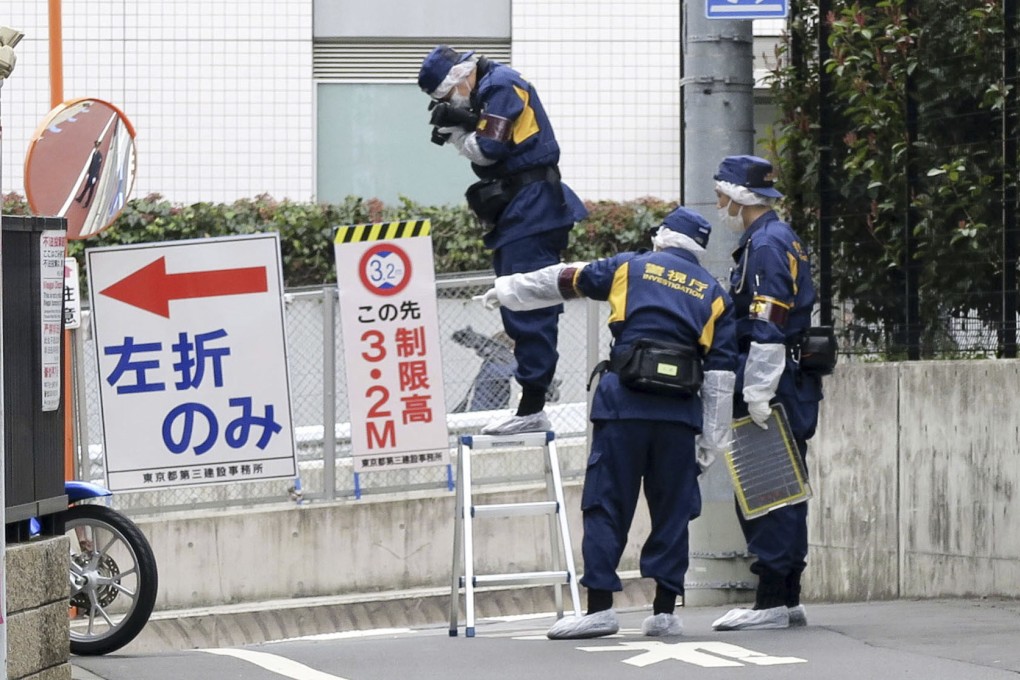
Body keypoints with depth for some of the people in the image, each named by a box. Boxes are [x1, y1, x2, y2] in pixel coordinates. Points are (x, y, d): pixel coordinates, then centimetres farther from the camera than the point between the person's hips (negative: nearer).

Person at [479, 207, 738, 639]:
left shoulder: (631, 268, 12)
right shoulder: (714, 295, 16)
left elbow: (561, 282, 21)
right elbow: (721, 373, 10)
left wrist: (508, 291, 35)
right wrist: (712, 440, 11)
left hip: (624, 404, -2)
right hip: (681, 411, 2)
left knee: (606, 505, 0)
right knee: (672, 510, 8)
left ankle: (599, 607, -4)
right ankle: (665, 610, 7)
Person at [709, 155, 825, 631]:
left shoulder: (766, 245, -13)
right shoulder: (782, 239, 19)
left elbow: (768, 327, -20)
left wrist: (757, 394, -22)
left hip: (772, 386, -10)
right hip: (795, 386, 10)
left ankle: (771, 603, -9)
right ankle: (787, 600, 17)